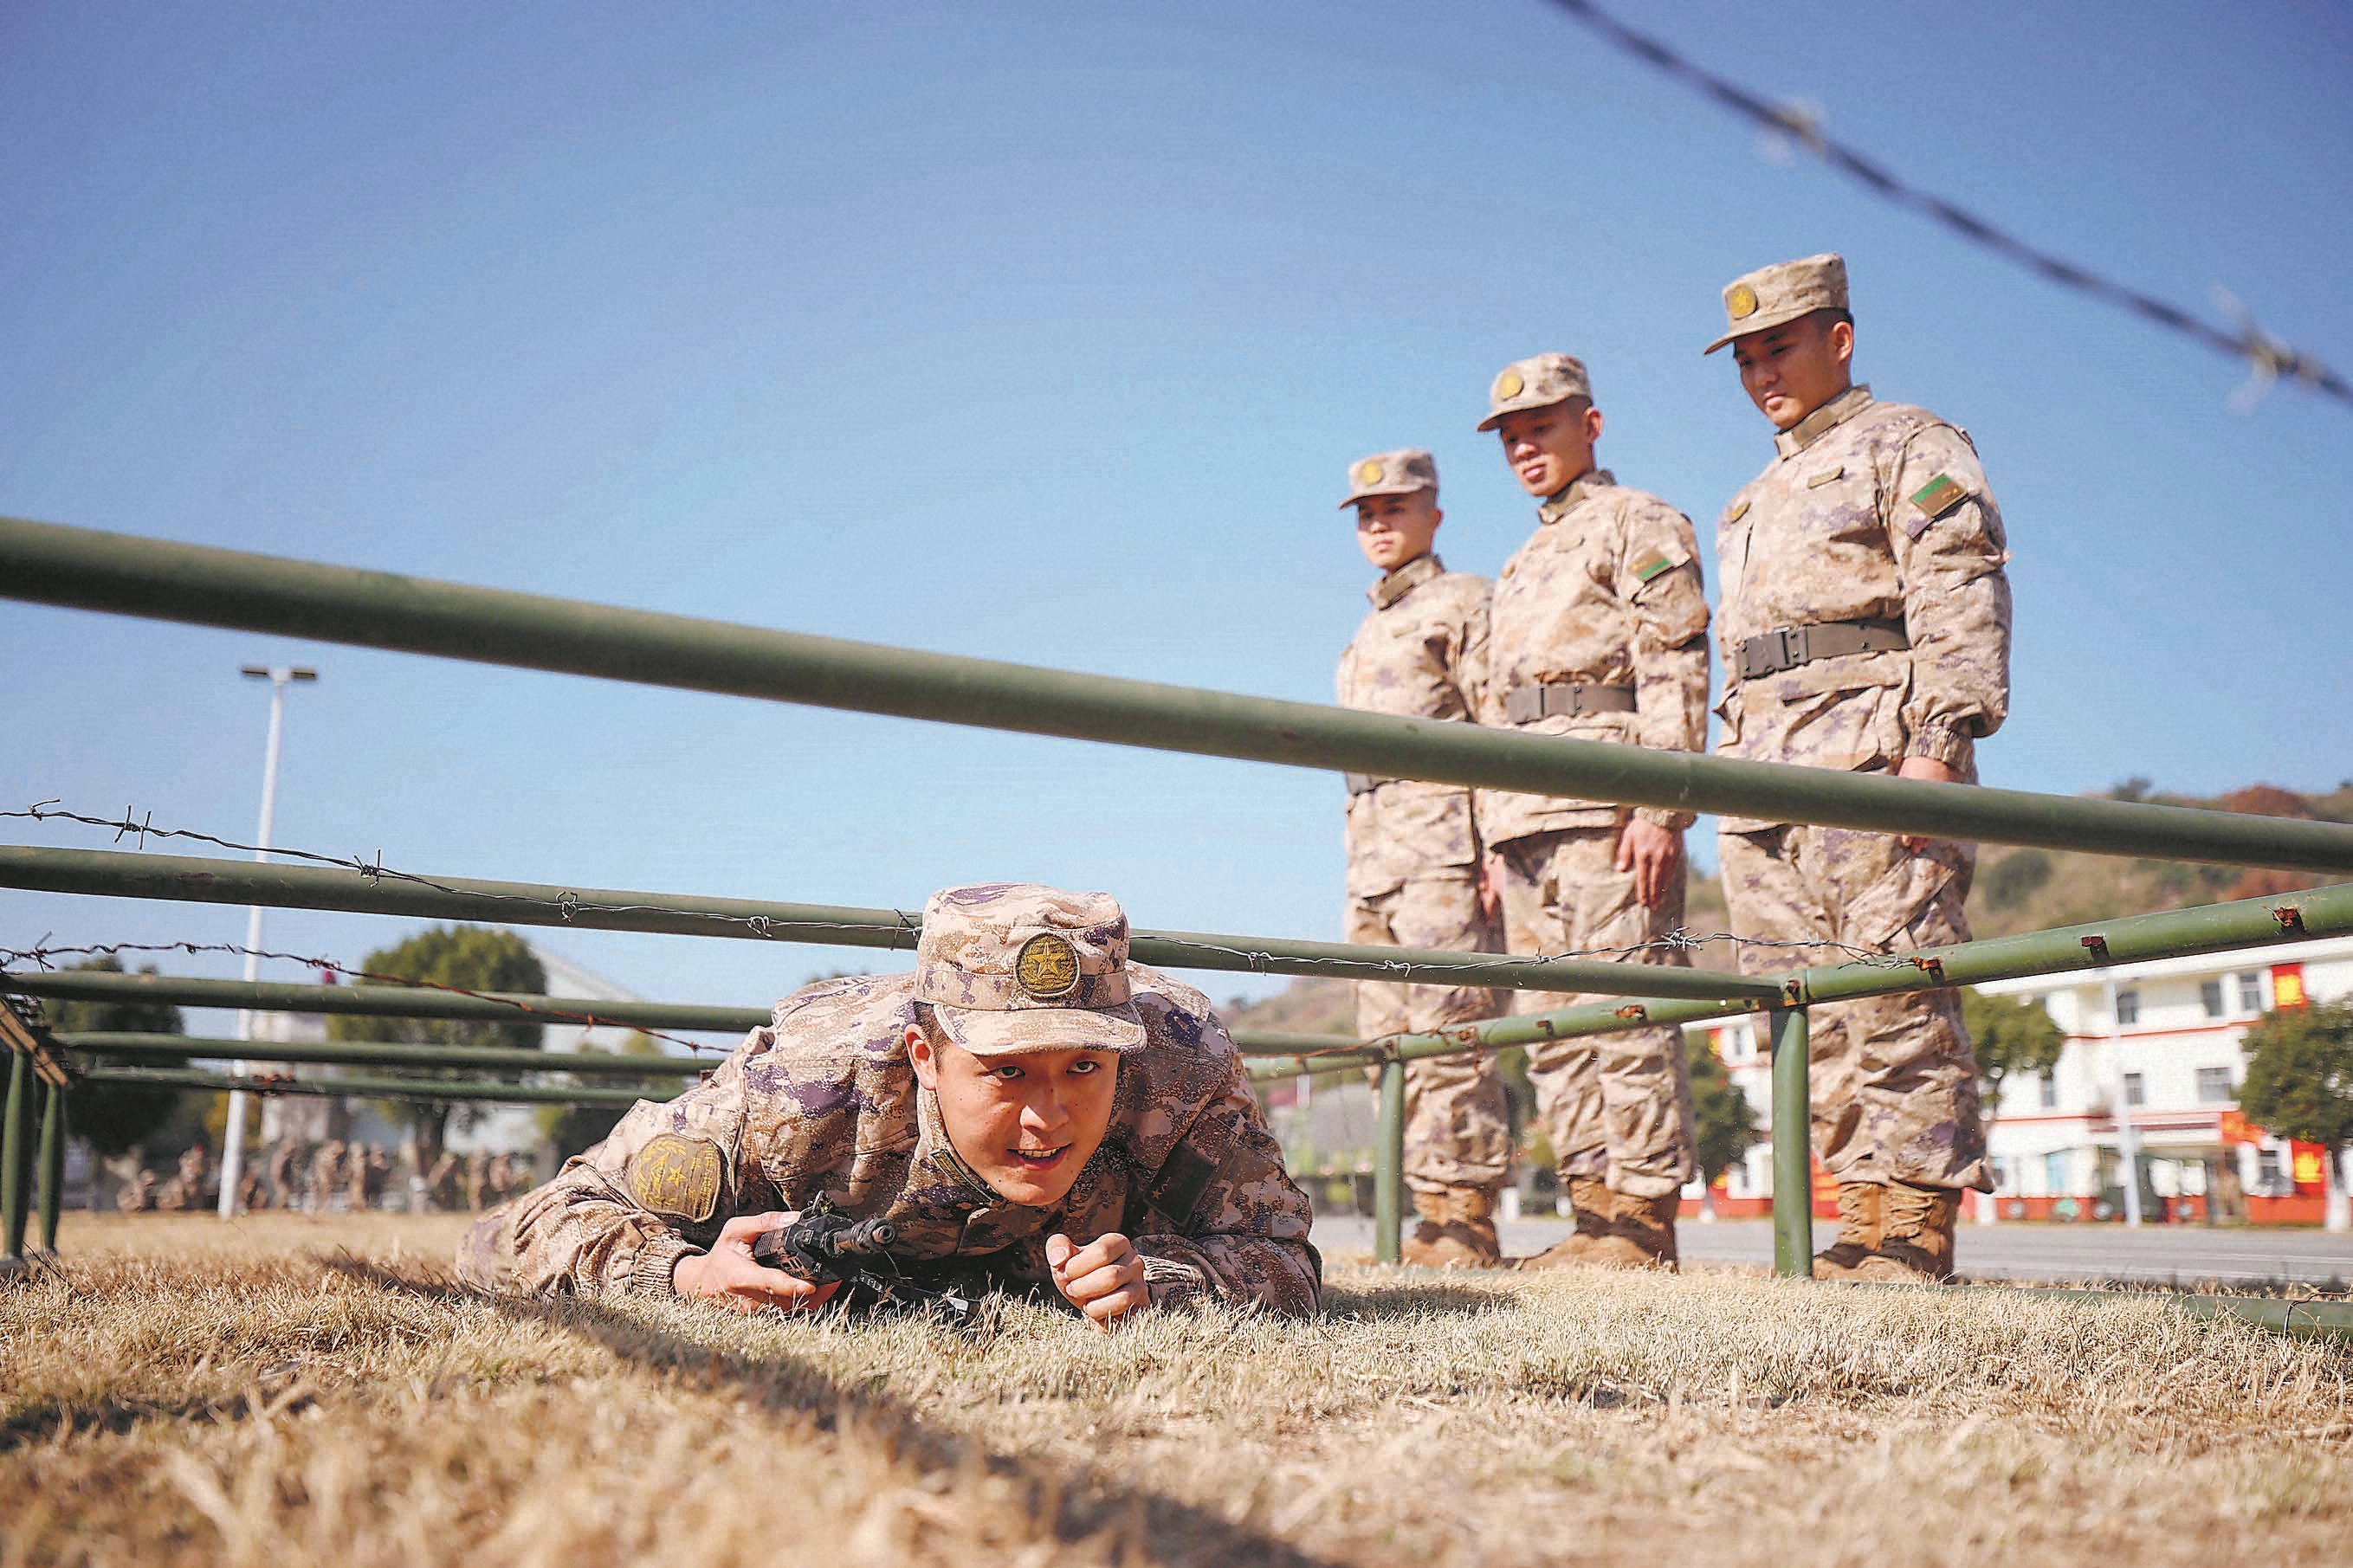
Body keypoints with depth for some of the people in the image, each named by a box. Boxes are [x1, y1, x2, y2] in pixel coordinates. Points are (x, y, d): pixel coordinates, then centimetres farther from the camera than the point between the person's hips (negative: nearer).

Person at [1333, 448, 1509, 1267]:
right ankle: (1430, 1218, 9)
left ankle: (1463, 1220, -8)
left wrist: (1495, 843, -17)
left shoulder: (1464, 602, 3)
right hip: (1373, 852, 8)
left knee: (1448, 1032, -11)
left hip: (1442, 844, -8)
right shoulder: (1368, 634, 27)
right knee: (1389, 1042, 5)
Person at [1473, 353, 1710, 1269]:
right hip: (1526, 819, 8)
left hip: (1606, 805, -8)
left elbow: (1675, 675, -7)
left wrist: (1661, 806, -18)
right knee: (1552, 1024, 5)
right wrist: (1497, 839, 19)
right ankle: (1595, 1211, 9)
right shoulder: (1520, 567, 29)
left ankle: (1642, 1219, -7)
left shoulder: (1639, 524, 5)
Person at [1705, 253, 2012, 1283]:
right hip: (1766, 774, 8)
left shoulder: (1909, 445, 8)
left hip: (1870, 755, -8)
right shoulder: (1756, 502, 31)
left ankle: (1911, 1231, -10)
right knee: (1805, 1009, 2)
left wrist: (1938, 738, -17)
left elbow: (1960, 599, -6)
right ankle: (1863, 1222, 5)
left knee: (1893, 996, -12)